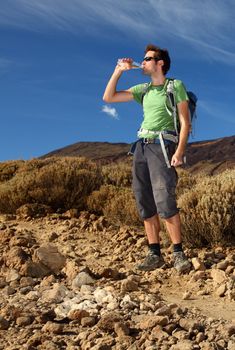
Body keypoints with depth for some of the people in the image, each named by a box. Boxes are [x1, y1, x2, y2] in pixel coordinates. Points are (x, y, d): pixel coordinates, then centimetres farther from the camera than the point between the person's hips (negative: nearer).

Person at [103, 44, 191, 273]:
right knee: (145, 203, 1)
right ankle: (154, 254, 5)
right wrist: (118, 71, 10)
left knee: (164, 200, -18)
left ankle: (178, 253, -10)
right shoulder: (143, 90, 19)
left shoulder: (175, 86, 3)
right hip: (142, 146, 6)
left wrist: (179, 151, -15)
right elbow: (108, 98, 17)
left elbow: (185, 122, -3)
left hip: (162, 146, -6)